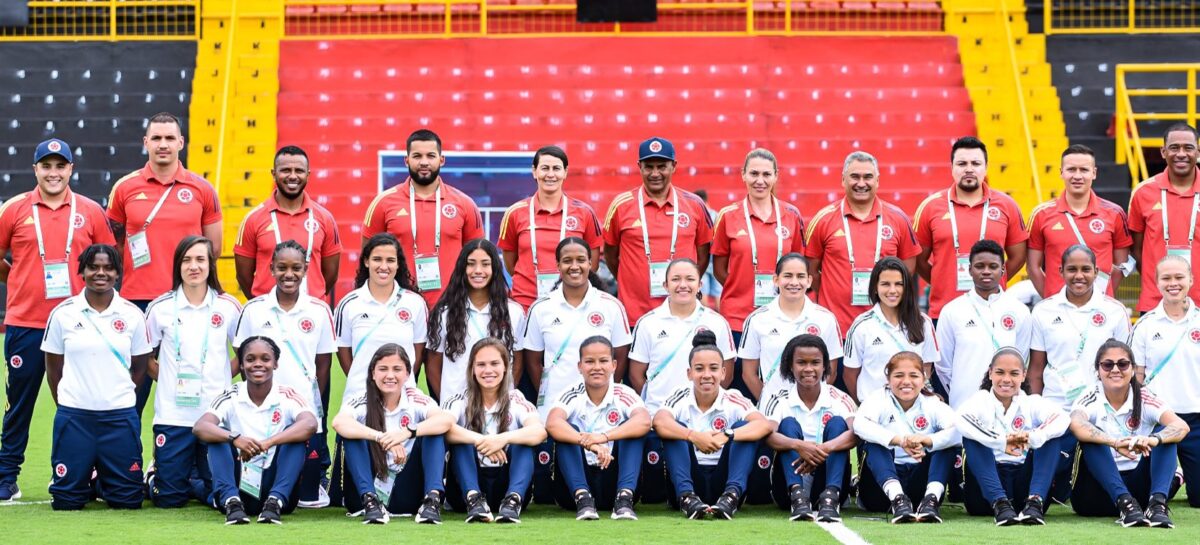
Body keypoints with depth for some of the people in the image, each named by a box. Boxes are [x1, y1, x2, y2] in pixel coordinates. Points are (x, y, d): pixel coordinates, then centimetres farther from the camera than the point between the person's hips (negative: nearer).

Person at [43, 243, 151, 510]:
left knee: (127, 499, 1)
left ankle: (103, 480, 32)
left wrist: (117, 395, 6)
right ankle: (86, 478, 32)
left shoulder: (132, 315, 2)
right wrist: (67, 403, 6)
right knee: (67, 500, -1)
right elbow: (53, 367, 7)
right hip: (74, 415, 0)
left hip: (119, 415, 1)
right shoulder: (63, 313, 0)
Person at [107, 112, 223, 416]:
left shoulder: (202, 190, 5)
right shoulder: (125, 188, 5)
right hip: (137, 299, 0)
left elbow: (214, 247, 12)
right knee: (135, 387, 3)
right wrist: (139, 271, 6)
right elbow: (112, 244, 12)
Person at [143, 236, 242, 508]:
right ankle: (153, 477, 34)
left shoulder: (229, 307, 2)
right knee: (168, 498, 1)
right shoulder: (160, 308, 0)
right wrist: (165, 375, -2)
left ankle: (191, 482, 32)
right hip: (172, 413, -1)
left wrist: (224, 375, 1)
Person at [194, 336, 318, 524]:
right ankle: (232, 502, -33)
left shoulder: (288, 397, -4)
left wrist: (267, 443, -41)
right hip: (239, 487, 1)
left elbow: (310, 425, -26)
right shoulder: (231, 398, -1)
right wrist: (235, 439, -40)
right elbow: (199, 428, -19)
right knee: (218, 436, -18)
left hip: (273, 486, -1)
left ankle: (275, 502, -32)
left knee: (295, 435, -19)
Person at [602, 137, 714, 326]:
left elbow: (703, 254, 15)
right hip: (634, 313, -1)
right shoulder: (621, 205, 2)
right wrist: (634, 284, 8)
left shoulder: (694, 204, 6)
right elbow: (610, 255, 12)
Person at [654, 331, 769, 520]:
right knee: (676, 428, -20)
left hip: (723, 481, 0)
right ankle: (686, 496, -34)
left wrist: (726, 435, -36)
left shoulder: (733, 401, -1)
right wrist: (694, 436, -40)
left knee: (744, 427, -17)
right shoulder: (680, 399, -2)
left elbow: (764, 425, -21)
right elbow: (659, 422, -24)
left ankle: (732, 495, -32)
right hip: (689, 481, 0)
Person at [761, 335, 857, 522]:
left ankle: (830, 497, -38)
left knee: (837, 423, -16)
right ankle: (797, 496, -40)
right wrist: (798, 446, -41)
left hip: (826, 482, 0)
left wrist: (824, 449, -40)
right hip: (788, 487, 0)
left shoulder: (839, 399, 1)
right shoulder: (779, 400, 1)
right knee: (789, 424, -18)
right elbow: (768, 435, -19)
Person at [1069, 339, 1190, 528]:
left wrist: (1153, 440, -44)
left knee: (1164, 433, -16)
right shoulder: (1091, 400, -6)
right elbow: (1076, 425, -32)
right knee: (1092, 437, -26)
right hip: (1098, 492, -2)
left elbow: (1182, 427, -21)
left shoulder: (1144, 399, -2)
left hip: (1139, 488, 2)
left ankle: (1157, 503, -33)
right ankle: (1124, 502, -41)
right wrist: (1114, 443, -50)